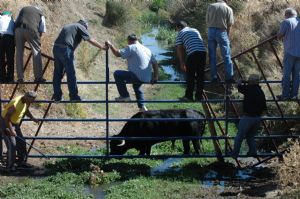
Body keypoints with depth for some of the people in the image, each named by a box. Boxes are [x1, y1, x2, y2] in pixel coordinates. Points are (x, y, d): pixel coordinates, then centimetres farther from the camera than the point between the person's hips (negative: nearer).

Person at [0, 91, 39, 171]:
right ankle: (10, 166, -2)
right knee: (12, 145, -13)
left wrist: (32, 118, -1)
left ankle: (21, 161, 26)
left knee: (21, 142, 10)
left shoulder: (26, 102, -5)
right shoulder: (15, 104, -32)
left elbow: (26, 110, 16)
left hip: (15, 123, 9)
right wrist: (11, 130, -25)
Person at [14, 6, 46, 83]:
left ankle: (20, 78, 5)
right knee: (36, 52, 3)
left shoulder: (23, 9, 32)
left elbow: (16, 22, 26)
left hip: (19, 29, 3)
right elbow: (42, 30, 14)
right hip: (31, 30, -3)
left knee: (19, 54, 8)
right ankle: (38, 77, -3)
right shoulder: (40, 13, 23)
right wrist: (37, 38, 22)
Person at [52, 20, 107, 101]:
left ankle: (57, 96, 16)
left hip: (56, 48, 8)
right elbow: (90, 40, 4)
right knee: (71, 74, -1)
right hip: (66, 49, -8)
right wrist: (102, 47, 12)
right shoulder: (81, 27, 9)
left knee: (58, 73, 12)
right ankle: (74, 97, 3)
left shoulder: (67, 26, 30)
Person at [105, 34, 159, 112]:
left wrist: (110, 45, 5)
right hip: (147, 78, 8)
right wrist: (155, 77, 25)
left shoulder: (131, 48, -4)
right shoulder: (147, 50, 19)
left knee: (117, 74, 1)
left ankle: (124, 96, 5)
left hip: (137, 76, -8)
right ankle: (142, 106, 34)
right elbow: (155, 63, 20)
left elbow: (118, 53, -10)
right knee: (136, 85, 38)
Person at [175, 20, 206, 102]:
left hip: (192, 53, -5)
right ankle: (199, 96, 15)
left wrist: (182, 63, 10)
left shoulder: (180, 33, 13)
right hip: (203, 52, 5)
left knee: (190, 76, 4)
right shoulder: (195, 30, 29)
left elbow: (179, 49, 7)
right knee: (200, 75, 11)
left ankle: (189, 96, 7)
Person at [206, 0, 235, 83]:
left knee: (212, 56, 8)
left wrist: (211, 28, 9)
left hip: (211, 31, 3)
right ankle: (229, 77, 0)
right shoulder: (228, 9, -1)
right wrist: (227, 36, 8)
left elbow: (207, 21, 5)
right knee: (226, 56, 2)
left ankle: (214, 77, 7)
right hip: (222, 32, -3)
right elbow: (229, 25, -2)